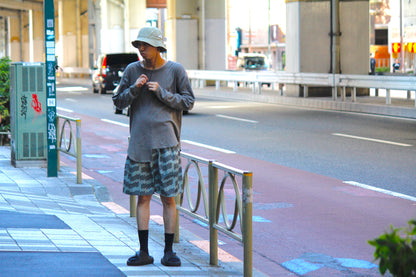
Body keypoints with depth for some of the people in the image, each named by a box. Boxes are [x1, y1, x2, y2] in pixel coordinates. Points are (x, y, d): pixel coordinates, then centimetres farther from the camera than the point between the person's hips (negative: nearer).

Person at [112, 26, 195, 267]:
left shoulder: (176, 70, 1)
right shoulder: (132, 70, 8)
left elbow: (188, 102, 0)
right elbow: (119, 101, 10)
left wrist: (162, 93, -11)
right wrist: (134, 89, -8)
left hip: (167, 143, -2)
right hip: (139, 143, 2)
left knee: (168, 197, -1)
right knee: (143, 196, 4)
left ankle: (169, 251, 7)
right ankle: (144, 252, 10)